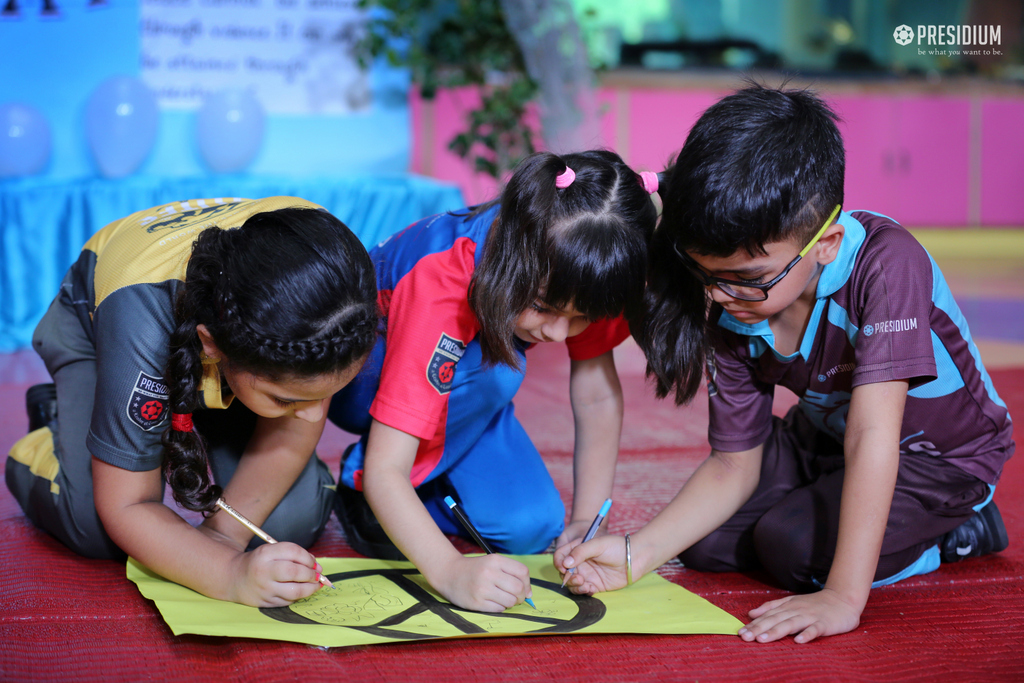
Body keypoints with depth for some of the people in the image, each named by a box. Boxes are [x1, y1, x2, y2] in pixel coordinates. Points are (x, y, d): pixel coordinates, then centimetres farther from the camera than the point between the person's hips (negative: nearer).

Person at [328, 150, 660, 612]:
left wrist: (585, 522, -23)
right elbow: (385, 470, -43)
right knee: (494, 370, -36)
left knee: (531, 530, -15)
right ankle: (362, 496, -14)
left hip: (463, 394, 5)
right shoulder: (441, 290, -41)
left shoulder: (577, 279, -27)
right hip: (361, 374, -4)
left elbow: (597, 395, -14)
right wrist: (450, 571, -56)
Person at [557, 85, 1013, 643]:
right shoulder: (733, 316, -18)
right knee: (705, 545, -5)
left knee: (794, 545, -24)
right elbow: (733, 465, -10)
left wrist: (844, 597, -46)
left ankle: (956, 530, 0)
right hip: (823, 437, 6)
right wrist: (636, 553, -23)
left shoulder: (885, 262, -37)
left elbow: (873, 435, -42)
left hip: (942, 454, -6)